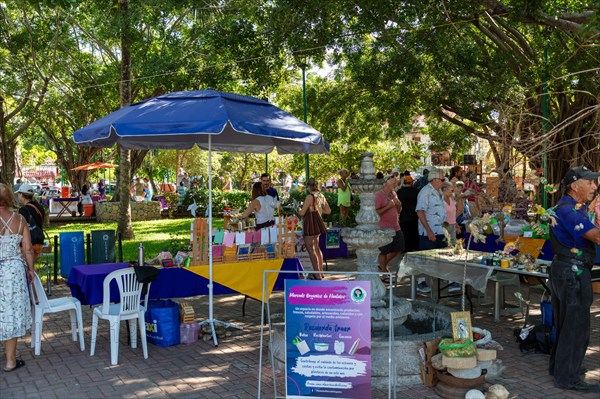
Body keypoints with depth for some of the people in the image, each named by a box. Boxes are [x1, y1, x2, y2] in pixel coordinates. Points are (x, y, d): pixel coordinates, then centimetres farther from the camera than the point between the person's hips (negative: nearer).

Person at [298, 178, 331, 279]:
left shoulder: (310, 196, -17)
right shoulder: (322, 196, 6)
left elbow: (302, 213, -16)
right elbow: (328, 211, 13)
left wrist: (298, 211, 6)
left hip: (310, 223, -8)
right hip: (318, 223, 8)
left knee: (310, 249, -2)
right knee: (316, 248, 20)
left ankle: (317, 275, -3)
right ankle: (320, 272, 28)